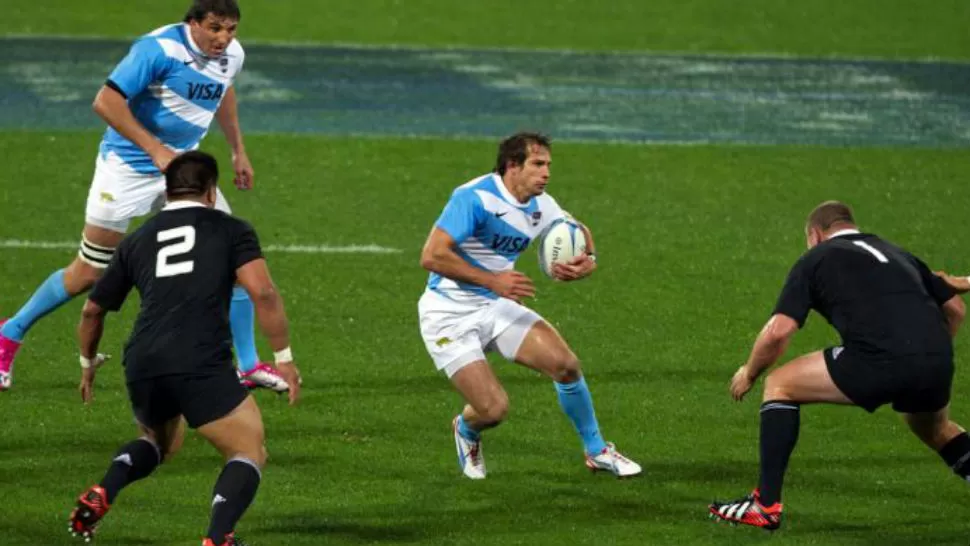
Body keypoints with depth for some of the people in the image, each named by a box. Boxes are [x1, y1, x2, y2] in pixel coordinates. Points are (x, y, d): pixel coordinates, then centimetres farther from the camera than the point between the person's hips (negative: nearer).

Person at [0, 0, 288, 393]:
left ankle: (249, 366, 4)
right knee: (88, 274, 2)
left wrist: (238, 150, 22)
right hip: (127, 166, -6)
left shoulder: (231, 54, -3)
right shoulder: (159, 49, -25)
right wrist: (155, 150, -30)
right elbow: (106, 101, -27)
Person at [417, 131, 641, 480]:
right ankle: (466, 432, 24)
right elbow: (432, 256, -29)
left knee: (565, 364, -9)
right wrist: (492, 280, -29)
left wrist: (588, 260, -5)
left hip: (495, 306, 7)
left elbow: (577, 231, 19)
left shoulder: (540, 206, 0)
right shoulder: (475, 198, -23)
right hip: (449, 316, -7)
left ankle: (596, 451, 13)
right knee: (493, 409, -16)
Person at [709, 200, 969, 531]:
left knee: (779, 386, 14)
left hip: (878, 361, -6)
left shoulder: (816, 259, 16)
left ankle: (766, 506, 7)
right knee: (934, 429, 39)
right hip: (939, 363, 6)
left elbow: (779, 331, 6)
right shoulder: (896, 254, 31)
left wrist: (749, 374, 23)